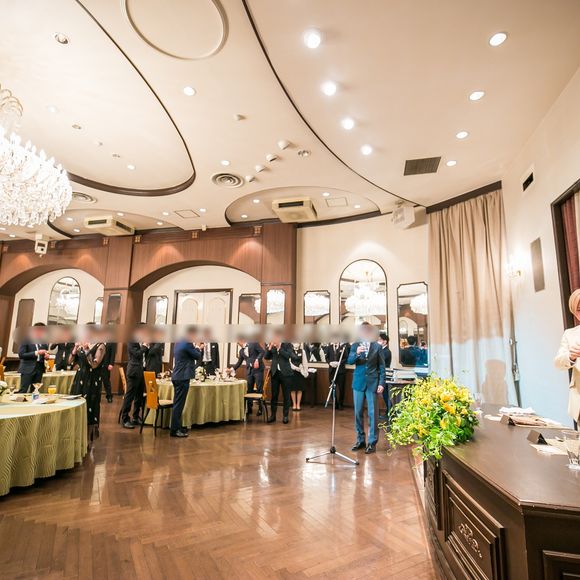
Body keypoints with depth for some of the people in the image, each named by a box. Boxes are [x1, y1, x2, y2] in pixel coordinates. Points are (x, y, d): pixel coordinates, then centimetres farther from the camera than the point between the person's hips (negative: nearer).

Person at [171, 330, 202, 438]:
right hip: (183, 377, -10)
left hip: (177, 376, 10)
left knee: (178, 403, 15)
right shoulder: (187, 344, -15)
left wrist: (195, 348, 14)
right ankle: (174, 430, 1)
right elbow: (198, 356, -7)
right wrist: (197, 348, 10)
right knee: (178, 404, -4)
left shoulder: (179, 343, 14)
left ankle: (176, 427, 22)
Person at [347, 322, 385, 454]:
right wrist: (357, 353, -27)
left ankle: (372, 442, 12)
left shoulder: (377, 346, 2)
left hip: (372, 383, -2)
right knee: (358, 413, 9)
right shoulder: (355, 345, 5)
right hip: (358, 383, 2)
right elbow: (349, 361, -8)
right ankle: (360, 440, 22)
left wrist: (381, 383, -7)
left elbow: (381, 366, 1)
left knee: (372, 413, 1)